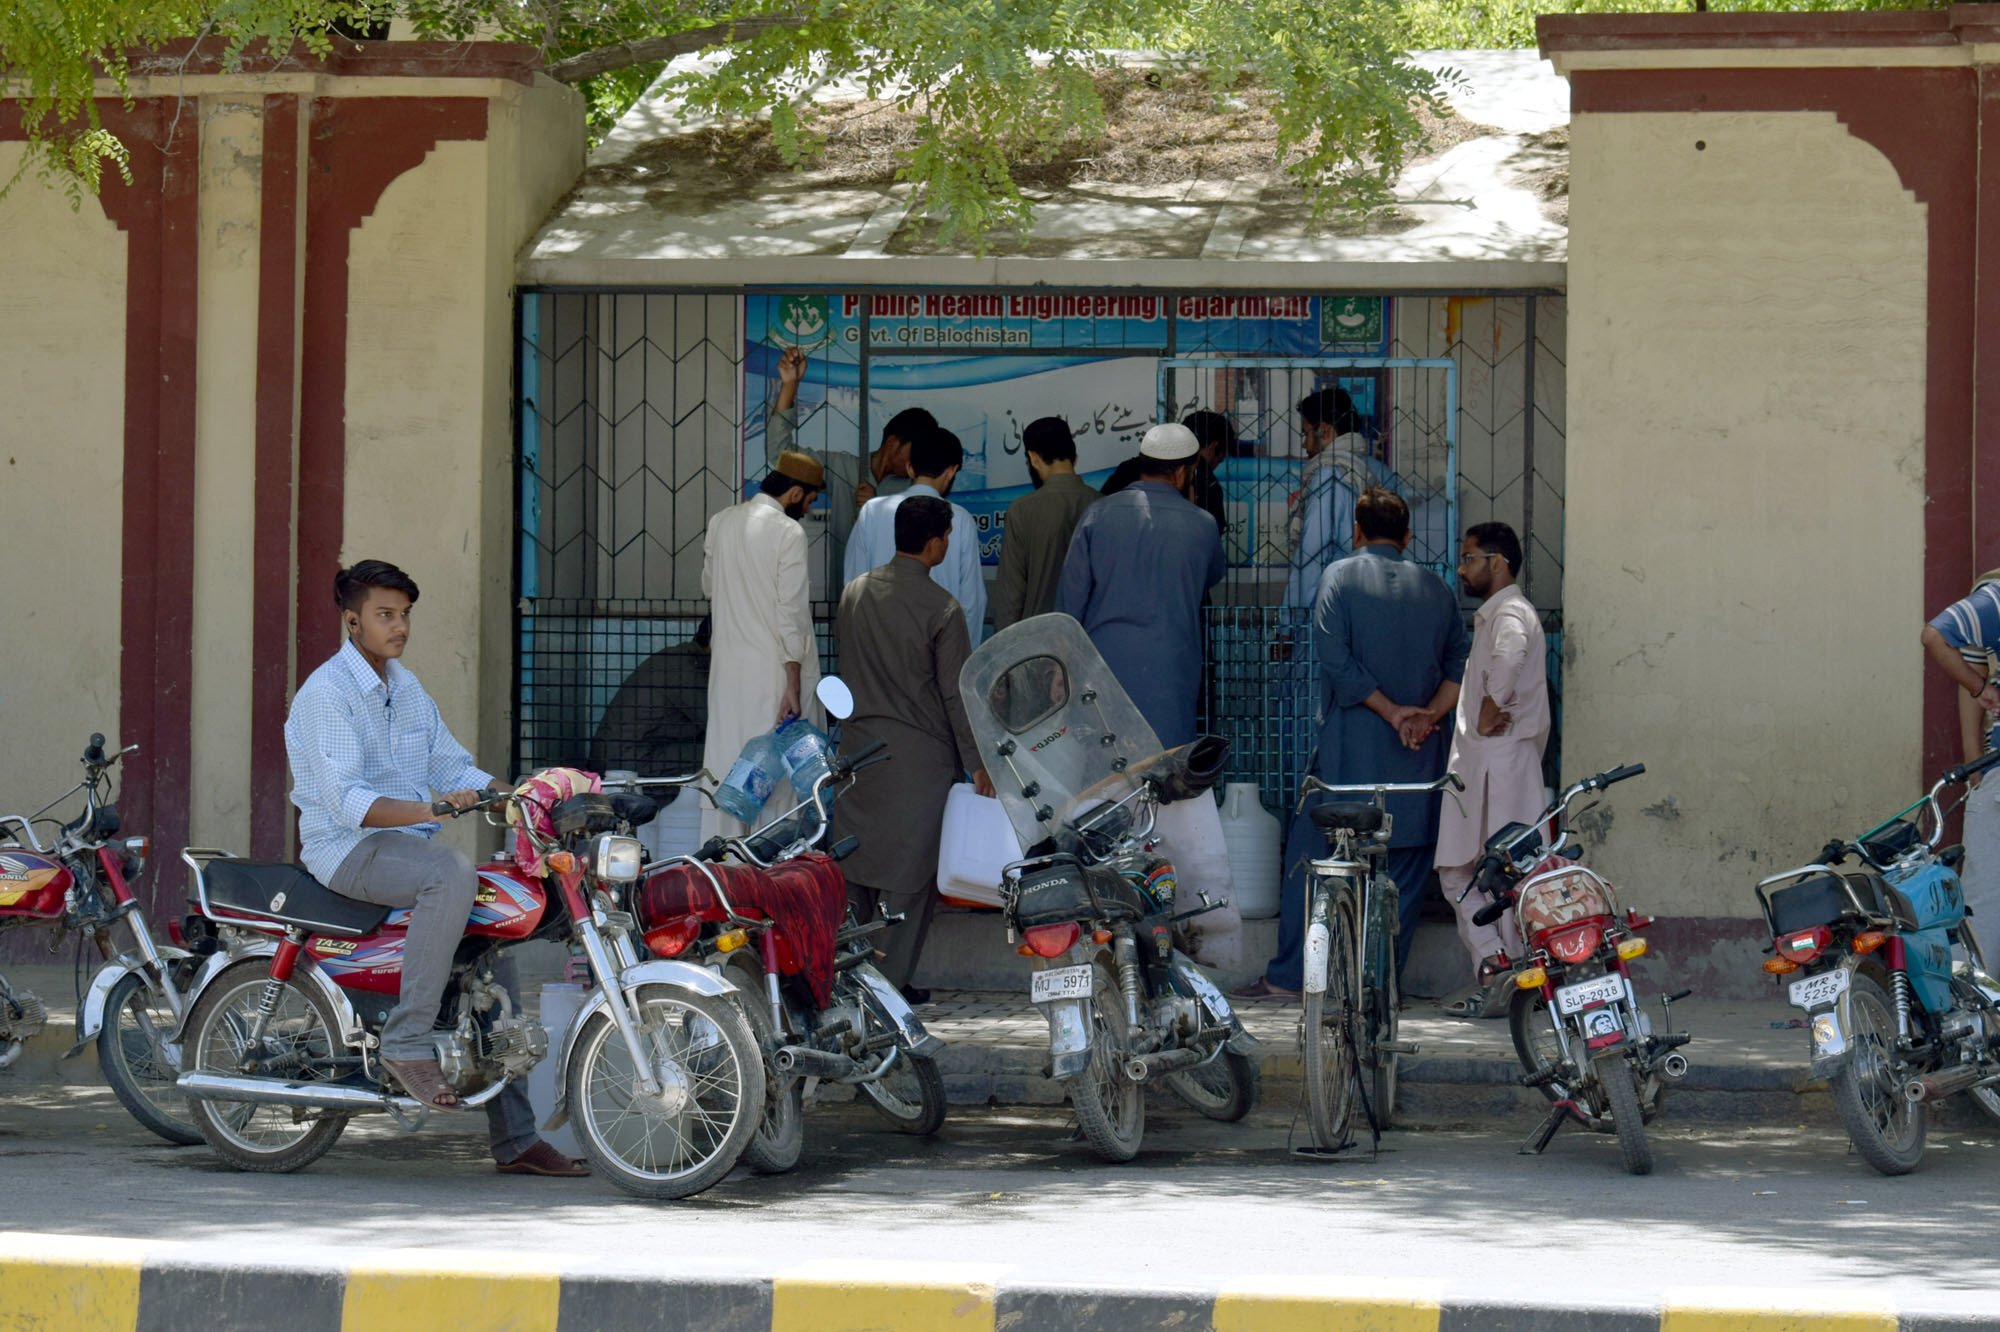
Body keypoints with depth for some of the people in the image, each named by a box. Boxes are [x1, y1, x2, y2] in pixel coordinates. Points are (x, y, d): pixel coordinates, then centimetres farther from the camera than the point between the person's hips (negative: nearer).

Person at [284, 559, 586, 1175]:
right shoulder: (326, 693, -12)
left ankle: (513, 1138, 0)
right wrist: (428, 810, -36)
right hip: (347, 848, -9)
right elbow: (348, 800, -23)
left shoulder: (406, 688, 16)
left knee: (491, 934, -2)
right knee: (453, 874, -35)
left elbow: (452, 766, 15)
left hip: (409, 845, 9)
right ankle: (407, 1041, -30)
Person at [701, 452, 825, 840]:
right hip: (772, 668, -6)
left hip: (728, 662, 6)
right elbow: (791, 613, -15)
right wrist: (794, 685, -14)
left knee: (725, 761, 10)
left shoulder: (721, 523, 5)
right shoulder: (788, 533, -13)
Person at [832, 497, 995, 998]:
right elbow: (956, 692, -11)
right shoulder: (941, 609, -13)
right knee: (908, 866, 1)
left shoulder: (854, 593, 3)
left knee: (855, 858, 13)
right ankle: (890, 979, 0)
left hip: (859, 744, 5)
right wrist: (976, 762, -4)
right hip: (919, 751, -5)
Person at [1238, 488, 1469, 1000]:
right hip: (1419, 752, 3)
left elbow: (1336, 659, -11)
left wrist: (1391, 711, -9)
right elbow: (1460, 664, 4)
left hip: (1350, 749, -3)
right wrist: (1427, 716, -6)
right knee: (1404, 866, 6)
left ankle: (1289, 976, 2)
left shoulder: (1341, 577, -1)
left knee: (1312, 854, 3)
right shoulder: (1436, 588, 11)